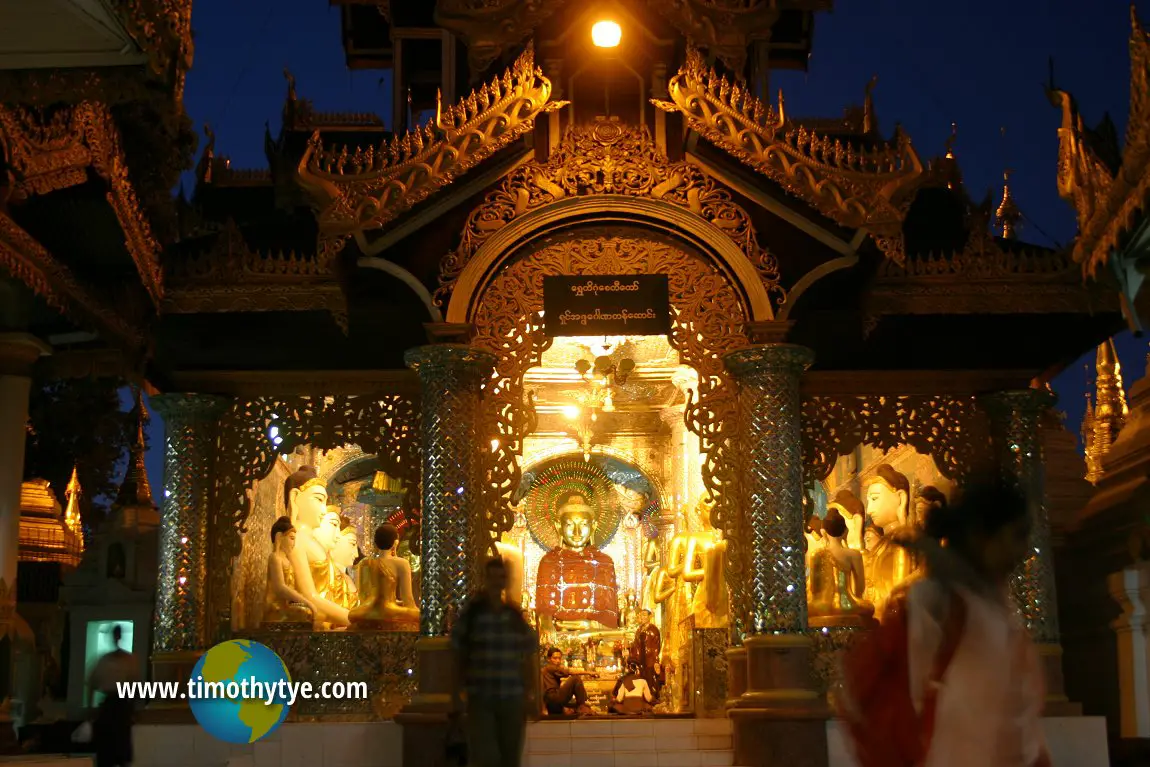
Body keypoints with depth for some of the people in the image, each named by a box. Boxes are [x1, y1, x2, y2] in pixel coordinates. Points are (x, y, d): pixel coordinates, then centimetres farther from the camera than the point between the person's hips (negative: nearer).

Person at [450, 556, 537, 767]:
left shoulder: (516, 616, 5)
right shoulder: (471, 613, -3)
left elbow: (526, 661, 9)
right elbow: (459, 659, 1)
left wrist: (526, 699, 6)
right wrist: (455, 697, -4)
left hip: (512, 700, 3)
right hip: (480, 700, -3)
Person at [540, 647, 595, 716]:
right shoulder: (550, 668, 0)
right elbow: (570, 672, -11)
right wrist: (588, 673, -8)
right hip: (555, 699, -10)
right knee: (575, 678, -14)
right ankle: (583, 707, -15)